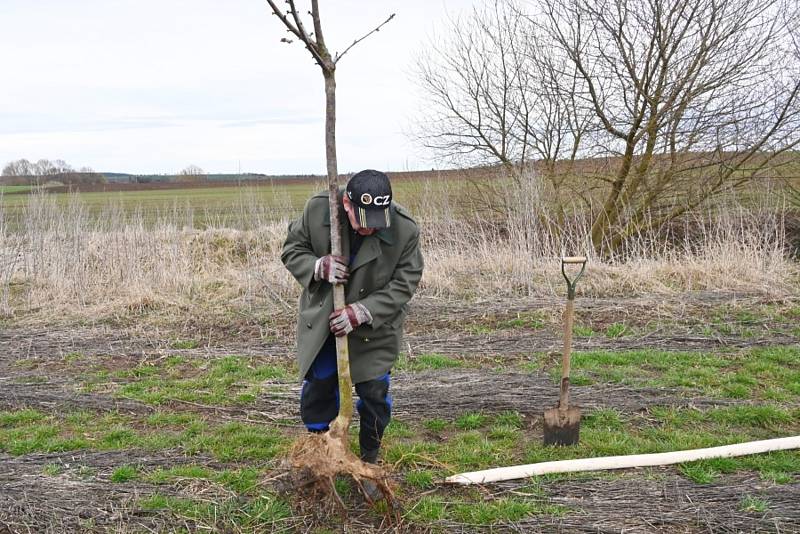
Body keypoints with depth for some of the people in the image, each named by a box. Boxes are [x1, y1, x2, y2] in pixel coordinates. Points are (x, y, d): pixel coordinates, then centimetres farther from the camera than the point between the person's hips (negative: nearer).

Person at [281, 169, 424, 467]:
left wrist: (362, 312, -27)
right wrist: (318, 267, -28)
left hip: (374, 328, -1)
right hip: (321, 322, 2)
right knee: (317, 390, 10)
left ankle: (370, 459, 30)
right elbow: (292, 249, -6)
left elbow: (404, 284, -16)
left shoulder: (405, 230, -24)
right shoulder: (317, 209, -20)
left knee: (374, 394, 6)